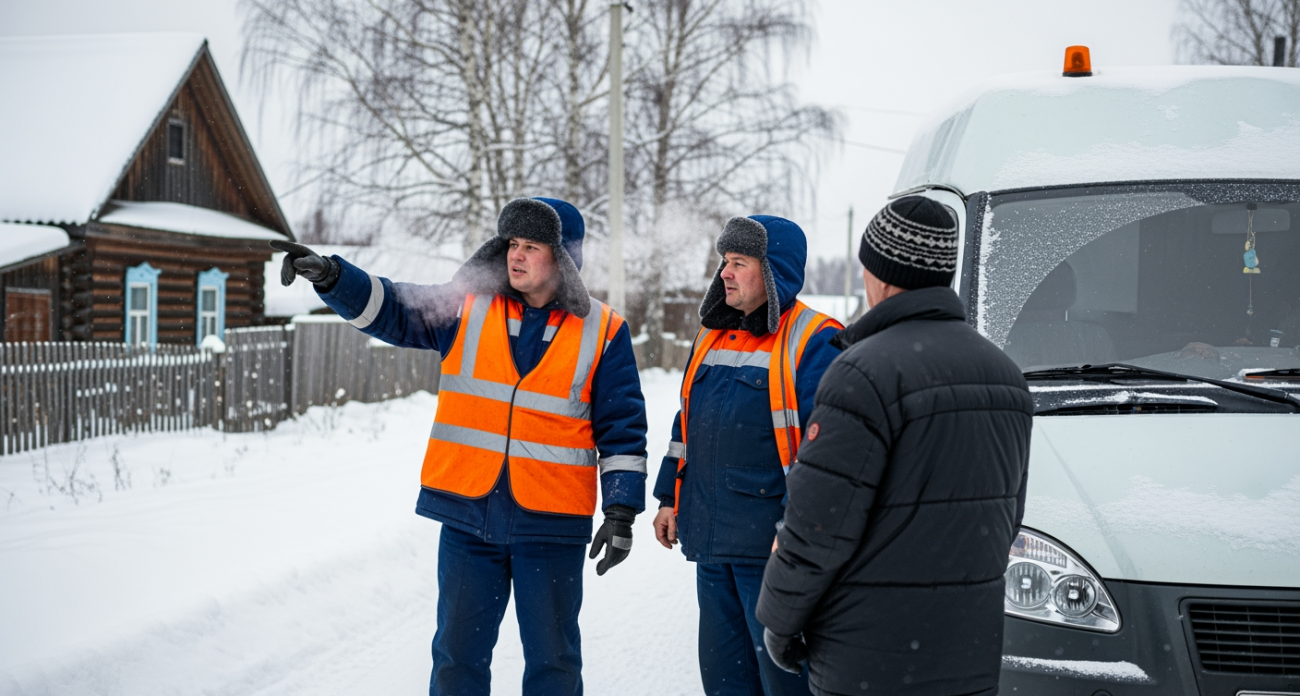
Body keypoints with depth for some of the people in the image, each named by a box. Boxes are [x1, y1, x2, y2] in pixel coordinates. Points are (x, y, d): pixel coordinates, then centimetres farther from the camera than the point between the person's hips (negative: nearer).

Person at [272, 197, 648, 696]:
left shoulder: (602, 332, 0)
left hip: (550, 524, -2)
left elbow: (622, 430, 1)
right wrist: (331, 276, -20)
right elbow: (391, 311, -3)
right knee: (458, 653, 10)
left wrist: (622, 512, -3)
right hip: (467, 517, 2)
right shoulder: (467, 308, 5)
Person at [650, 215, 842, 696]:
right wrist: (670, 498, 20)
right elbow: (687, 424, 23)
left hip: (772, 544, -8)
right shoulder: (713, 336, 15)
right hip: (711, 540, 8)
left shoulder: (813, 343, -11)